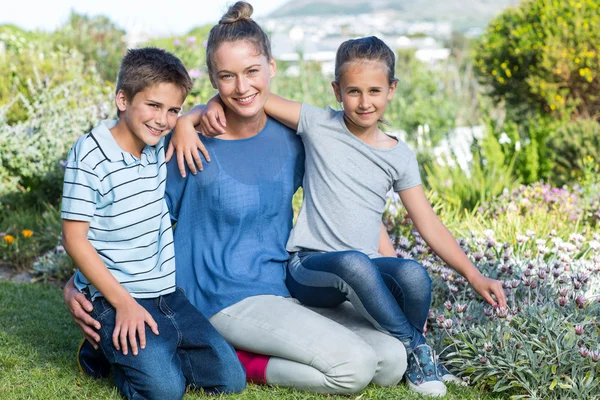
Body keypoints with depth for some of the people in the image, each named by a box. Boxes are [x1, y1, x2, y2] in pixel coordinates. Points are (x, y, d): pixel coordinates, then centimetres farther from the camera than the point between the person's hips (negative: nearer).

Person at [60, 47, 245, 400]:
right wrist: (124, 302, -16)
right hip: (116, 297, -6)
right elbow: (74, 237, -12)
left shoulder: (161, 145, 5)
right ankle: (114, 349, 6)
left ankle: (148, 355, 17)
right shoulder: (89, 156, -12)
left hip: (168, 294, 6)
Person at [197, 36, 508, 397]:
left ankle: (410, 359, -2)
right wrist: (214, 105, -18)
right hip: (310, 270, -3)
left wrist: (474, 276, 0)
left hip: (367, 268, 3)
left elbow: (429, 225, 7)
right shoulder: (319, 125, 1)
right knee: (353, 262, -38)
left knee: (415, 275, -31)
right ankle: (418, 349, -19)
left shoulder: (400, 156, 7)